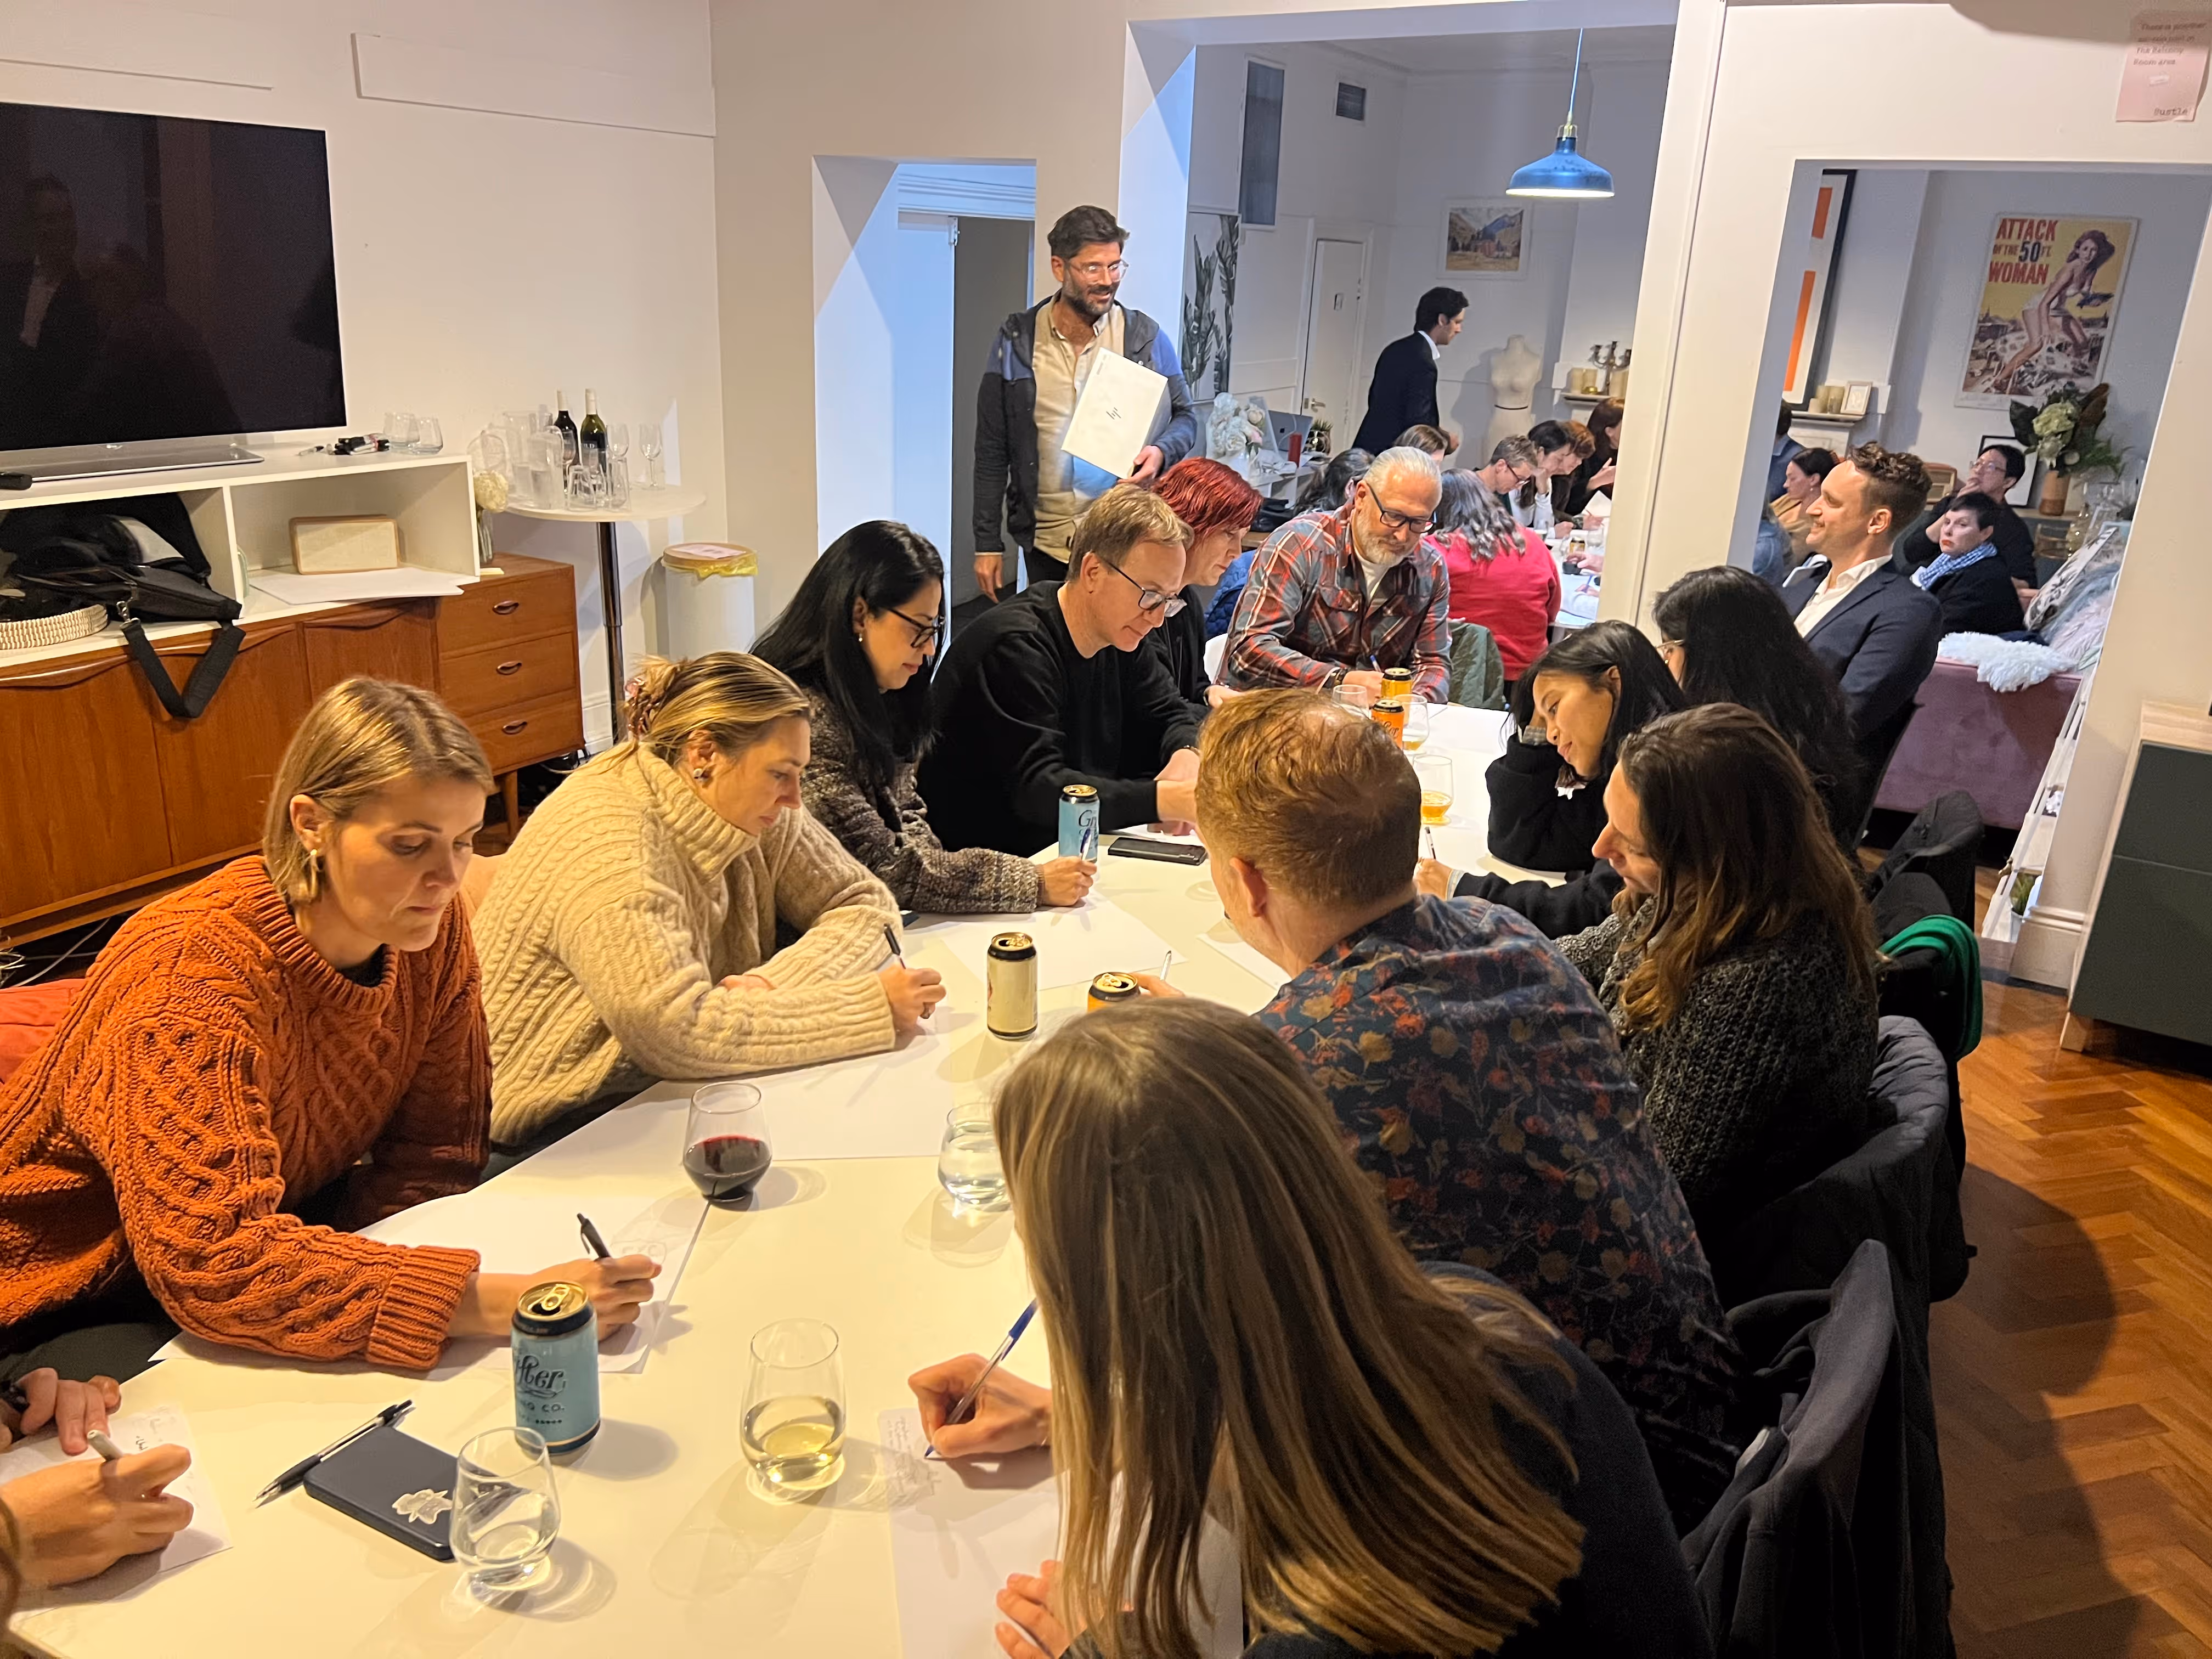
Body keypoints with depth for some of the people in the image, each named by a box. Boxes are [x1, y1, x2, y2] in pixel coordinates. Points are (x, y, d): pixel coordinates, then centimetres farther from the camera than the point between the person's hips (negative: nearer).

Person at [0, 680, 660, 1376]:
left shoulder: (429, 926, -12)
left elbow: (433, 1150, -6)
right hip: (79, 1312, -5)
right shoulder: (194, 984, -30)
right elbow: (214, 1264, -38)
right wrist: (494, 1304, -45)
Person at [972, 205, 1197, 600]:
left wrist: (1161, 452, -14)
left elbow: (1185, 417, 10)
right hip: (1046, 542, 1)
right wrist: (987, 543, 1)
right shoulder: (1016, 341, 2)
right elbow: (992, 450, 4)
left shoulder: (1146, 338, 2)